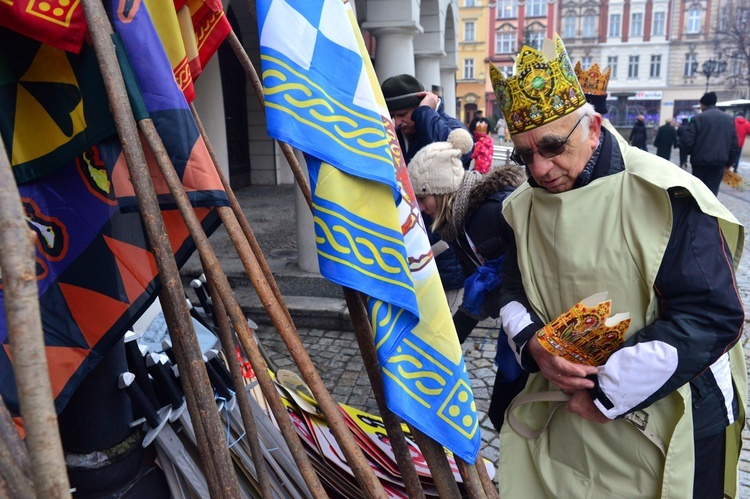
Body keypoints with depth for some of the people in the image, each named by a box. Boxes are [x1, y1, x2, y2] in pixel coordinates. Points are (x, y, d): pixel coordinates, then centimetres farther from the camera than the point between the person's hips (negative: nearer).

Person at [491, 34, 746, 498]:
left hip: (669, 420, -4)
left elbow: (713, 316, -20)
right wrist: (533, 344, -16)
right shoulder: (522, 206, -1)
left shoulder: (666, 197, -19)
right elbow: (515, 291, 7)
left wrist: (608, 389, -20)